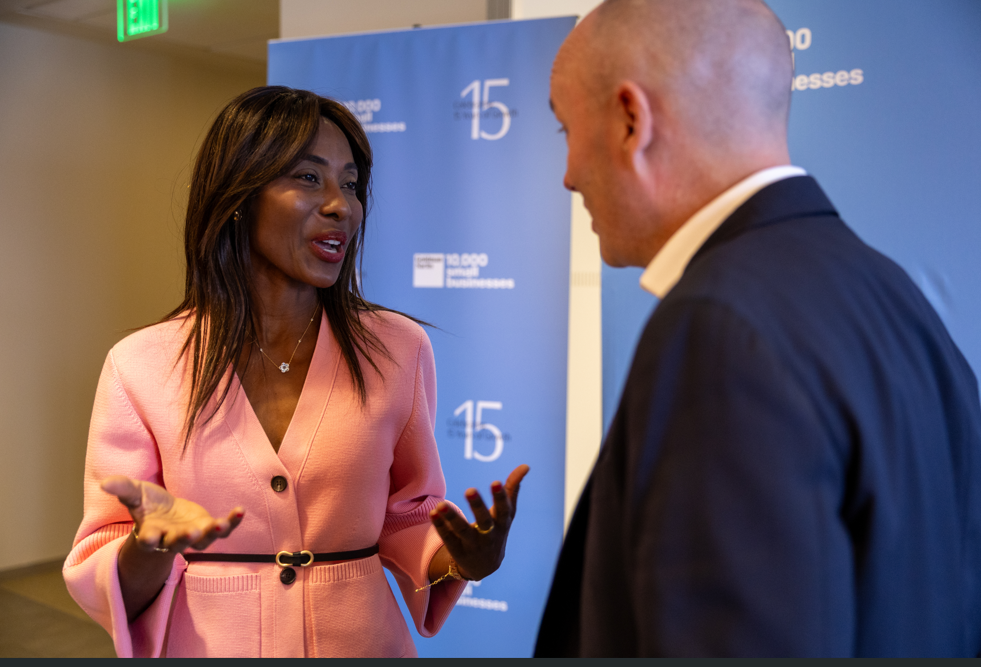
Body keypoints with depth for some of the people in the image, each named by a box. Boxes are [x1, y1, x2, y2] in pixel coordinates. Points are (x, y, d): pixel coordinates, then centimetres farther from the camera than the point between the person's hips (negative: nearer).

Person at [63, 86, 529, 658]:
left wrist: (467, 559, -16)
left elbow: (407, 520, 3)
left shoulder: (398, 348, -6)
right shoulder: (140, 365, -10)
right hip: (202, 644, -1)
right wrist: (150, 545, -26)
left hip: (359, 639, 1)